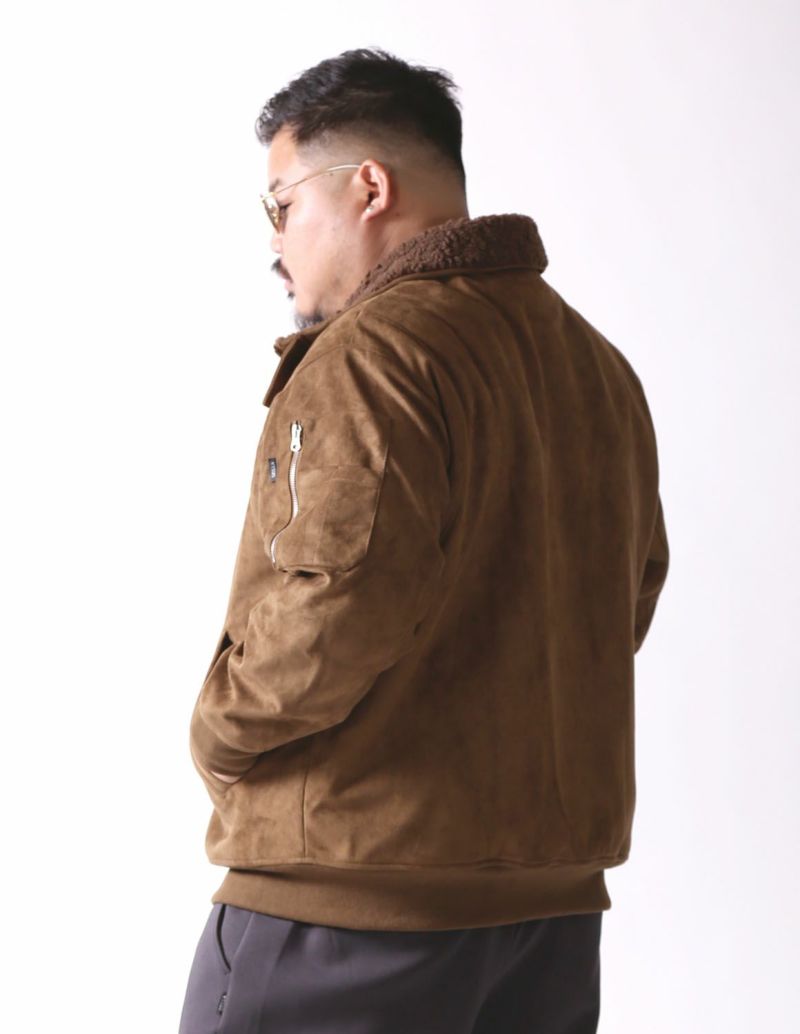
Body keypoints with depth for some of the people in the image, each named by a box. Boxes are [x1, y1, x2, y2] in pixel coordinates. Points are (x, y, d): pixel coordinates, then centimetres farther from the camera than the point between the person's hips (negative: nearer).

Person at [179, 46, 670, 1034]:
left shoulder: (374, 350, -14)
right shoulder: (601, 364, 15)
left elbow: (339, 601, -25)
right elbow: (632, 593, 18)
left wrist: (222, 733, -9)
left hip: (355, 886, -8)